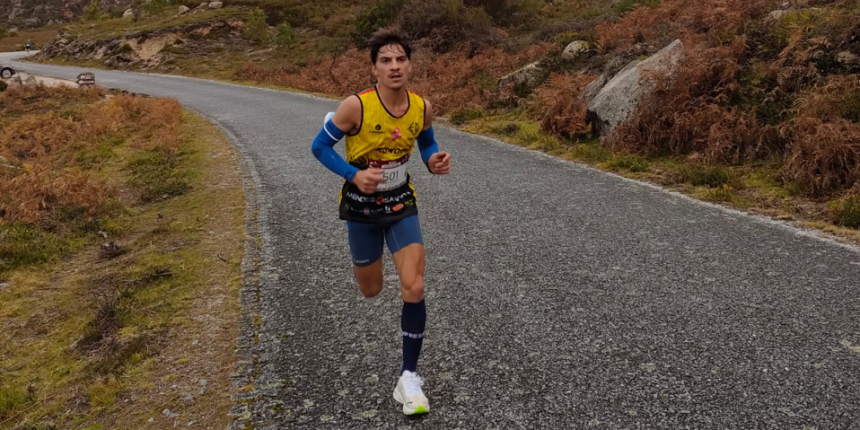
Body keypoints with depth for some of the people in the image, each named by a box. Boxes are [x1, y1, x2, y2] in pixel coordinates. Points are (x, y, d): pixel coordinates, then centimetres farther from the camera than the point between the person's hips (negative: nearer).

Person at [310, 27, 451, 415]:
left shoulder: (422, 107, -12)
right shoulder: (356, 106, -23)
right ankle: (366, 260, 58)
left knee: (414, 289, -13)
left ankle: (408, 377, 2)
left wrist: (435, 161, -14)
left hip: (402, 204, 2)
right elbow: (320, 146, -11)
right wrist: (354, 175, -26)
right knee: (371, 290, 16)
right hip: (362, 207, -1)